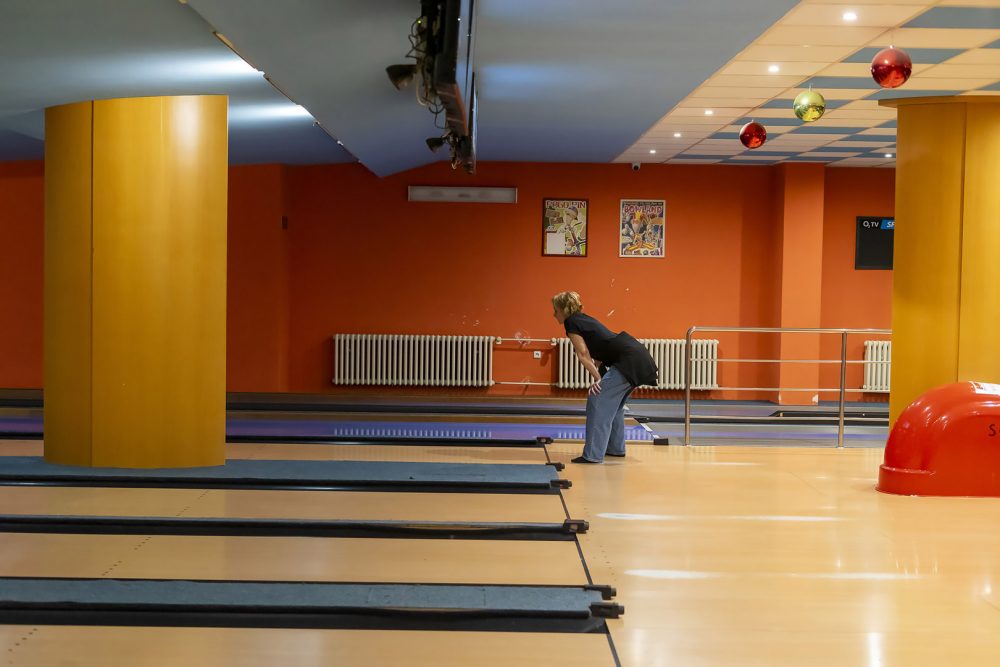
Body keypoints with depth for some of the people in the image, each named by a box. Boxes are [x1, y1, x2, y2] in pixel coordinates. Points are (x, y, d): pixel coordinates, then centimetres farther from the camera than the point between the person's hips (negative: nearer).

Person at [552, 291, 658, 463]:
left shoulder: (571, 323, -4)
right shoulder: (583, 319, 23)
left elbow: (583, 354, -9)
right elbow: (594, 352, 20)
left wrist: (597, 378, -8)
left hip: (629, 361, -10)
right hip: (638, 358, 10)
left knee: (598, 401, -8)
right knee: (613, 402, 23)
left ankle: (593, 454, -10)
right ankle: (616, 448, 32)